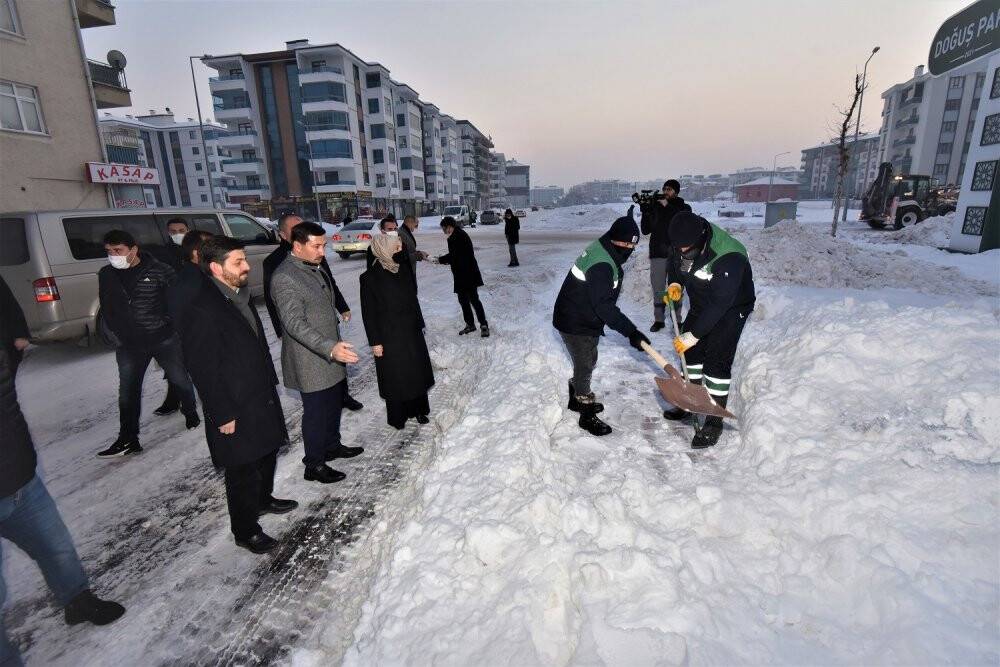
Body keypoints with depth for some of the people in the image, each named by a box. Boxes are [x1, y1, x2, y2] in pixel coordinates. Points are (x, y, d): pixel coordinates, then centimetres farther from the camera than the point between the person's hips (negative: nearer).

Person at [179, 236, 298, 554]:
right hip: (237, 410, -9)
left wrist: (270, 383, 18)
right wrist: (223, 416, -18)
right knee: (244, 471, 7)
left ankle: (263, 499, 48)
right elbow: (204, 369, -22)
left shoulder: (240, 295, 5)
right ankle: (245, 531, 27)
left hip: (262, 396, 9)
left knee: (267, 451, 25)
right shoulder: (202, 310, -24)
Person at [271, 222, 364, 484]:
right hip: (311, 363, -9)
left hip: (332, 356, 9)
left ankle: (332, 446, 42)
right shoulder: (285, 278, -20)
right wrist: (329, 347, -40)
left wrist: (336, 345, 22)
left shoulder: (315, 268, 10)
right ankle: (314, 465, 22)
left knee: (334, 405, 22)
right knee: (316, 413, 4)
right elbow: (295, 324, -29)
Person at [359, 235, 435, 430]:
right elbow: (368, 312, -11)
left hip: (412, 333, 6)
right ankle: (398, 417, 23)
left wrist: (419, 325, 13)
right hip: (389, 338, -5)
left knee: (417, 372, 14)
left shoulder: (403, 271, 4)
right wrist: (375, 342, -12)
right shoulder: (370, 278, -13)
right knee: (395, 377, 6)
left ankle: (418, 409, 32)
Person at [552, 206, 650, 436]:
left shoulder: (604, 251, 4)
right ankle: (587, 415, 17)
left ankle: (578, 398, 43)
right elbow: (604, 306, -31)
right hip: (575, 324, -10)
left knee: (587, 363, 23)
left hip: (584, 320, 10)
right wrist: (631, 332, -30)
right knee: (585, 366, 2)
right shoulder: (601, 266, -29)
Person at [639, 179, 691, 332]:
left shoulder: (684, 208, 8)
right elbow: (646, 230, 3)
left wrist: (667, 205, -15)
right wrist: (646, 212, -12)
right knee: (658, 288, 1)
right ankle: (658, 320, 8)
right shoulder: (655, 207, 10)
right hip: (657, 254, 2)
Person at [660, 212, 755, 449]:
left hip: (732, 308, -7)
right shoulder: (681, 244, -16)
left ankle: (715, 422, 1)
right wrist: (675, 283, -12)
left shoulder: (729, 258, -37)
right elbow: (673, 264, 7)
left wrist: (693, 334, -33)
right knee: (690, 351, 12)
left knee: (717, 362, -11)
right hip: (700, 304, 7)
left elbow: (719, 304, -35)